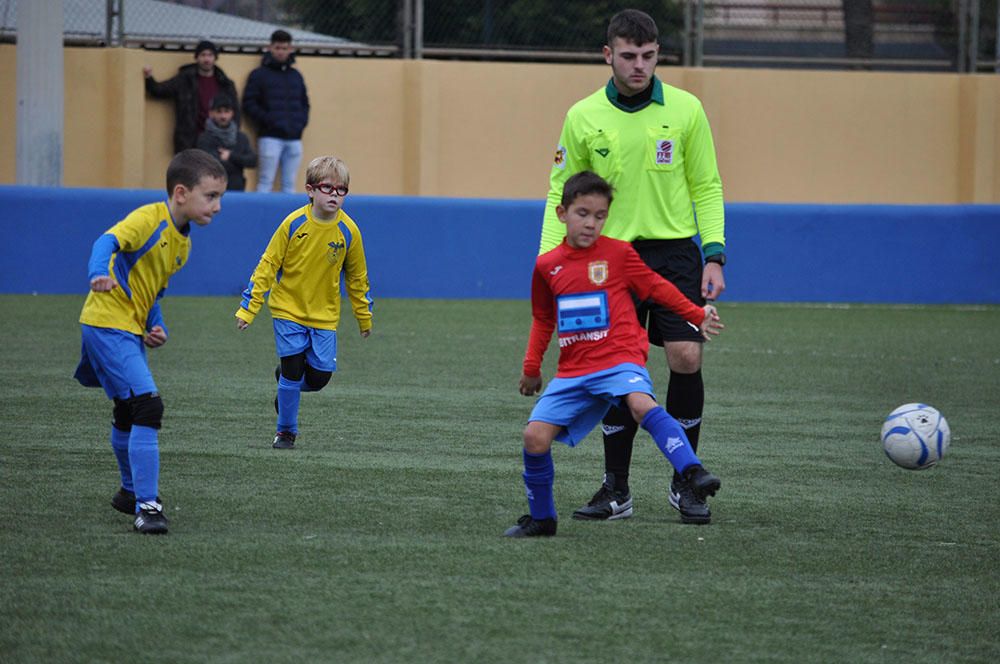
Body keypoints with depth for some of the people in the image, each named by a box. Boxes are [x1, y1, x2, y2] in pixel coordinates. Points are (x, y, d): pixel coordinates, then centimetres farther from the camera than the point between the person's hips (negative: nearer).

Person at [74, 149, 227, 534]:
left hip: (130, 329, 10)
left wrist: (156, 327, 3)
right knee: (148, 406, -20)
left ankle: (131, 493, 45)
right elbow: (109, 241, -34)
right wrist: (99, 274, -54)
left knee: (128, 414, 25)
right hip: (107, 324, -10)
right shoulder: (149, 219, -17)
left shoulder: (182, 241, 11)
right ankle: (146, 506, -21)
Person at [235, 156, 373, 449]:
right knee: (293, 370, -7)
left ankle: (287, 380, 31)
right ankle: (286, 431, 12)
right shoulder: (294, 224, -13)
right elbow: (267, 265, -7)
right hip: (289, 310, -2)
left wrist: (364, 316, 14)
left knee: (319, 377, -4)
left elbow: (357, 276, 7)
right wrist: (248, 308, -9)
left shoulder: (348, 230, -7)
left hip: (324, 315, 2)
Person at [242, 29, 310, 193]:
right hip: (270, 137, -5)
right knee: (266, 182, -7)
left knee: (289, 184, 4)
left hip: (294, 138, 5)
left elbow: (304, 103, 24)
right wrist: (267, 120, -12)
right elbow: (248, 104, -2)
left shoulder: (296, 76, 19)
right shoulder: (259, 75, 4)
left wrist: (302, 121, 5)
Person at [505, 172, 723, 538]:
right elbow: (543, 320, 24)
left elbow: (657, 287, 10)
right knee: (536, 436, -7)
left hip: (619, 359, -4)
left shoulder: (618, 254, 0)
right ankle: (540, 518, 11)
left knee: (640, 403, -35)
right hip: (573, 372, 4)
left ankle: (692, 472, -41)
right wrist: (531, 367, 23)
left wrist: (698, 316, 8)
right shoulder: (546, 266, 10)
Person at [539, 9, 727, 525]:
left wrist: (714, 255, -5)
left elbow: (706, 187, 5)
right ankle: (616, 491, 12)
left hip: (674, 250, -1)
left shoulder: (685, 110, 0)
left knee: (686, 357, -12)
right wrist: (549, 260, -3)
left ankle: (685, 482, 3)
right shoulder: (583, 117, 1)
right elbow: (562, 193, 7)